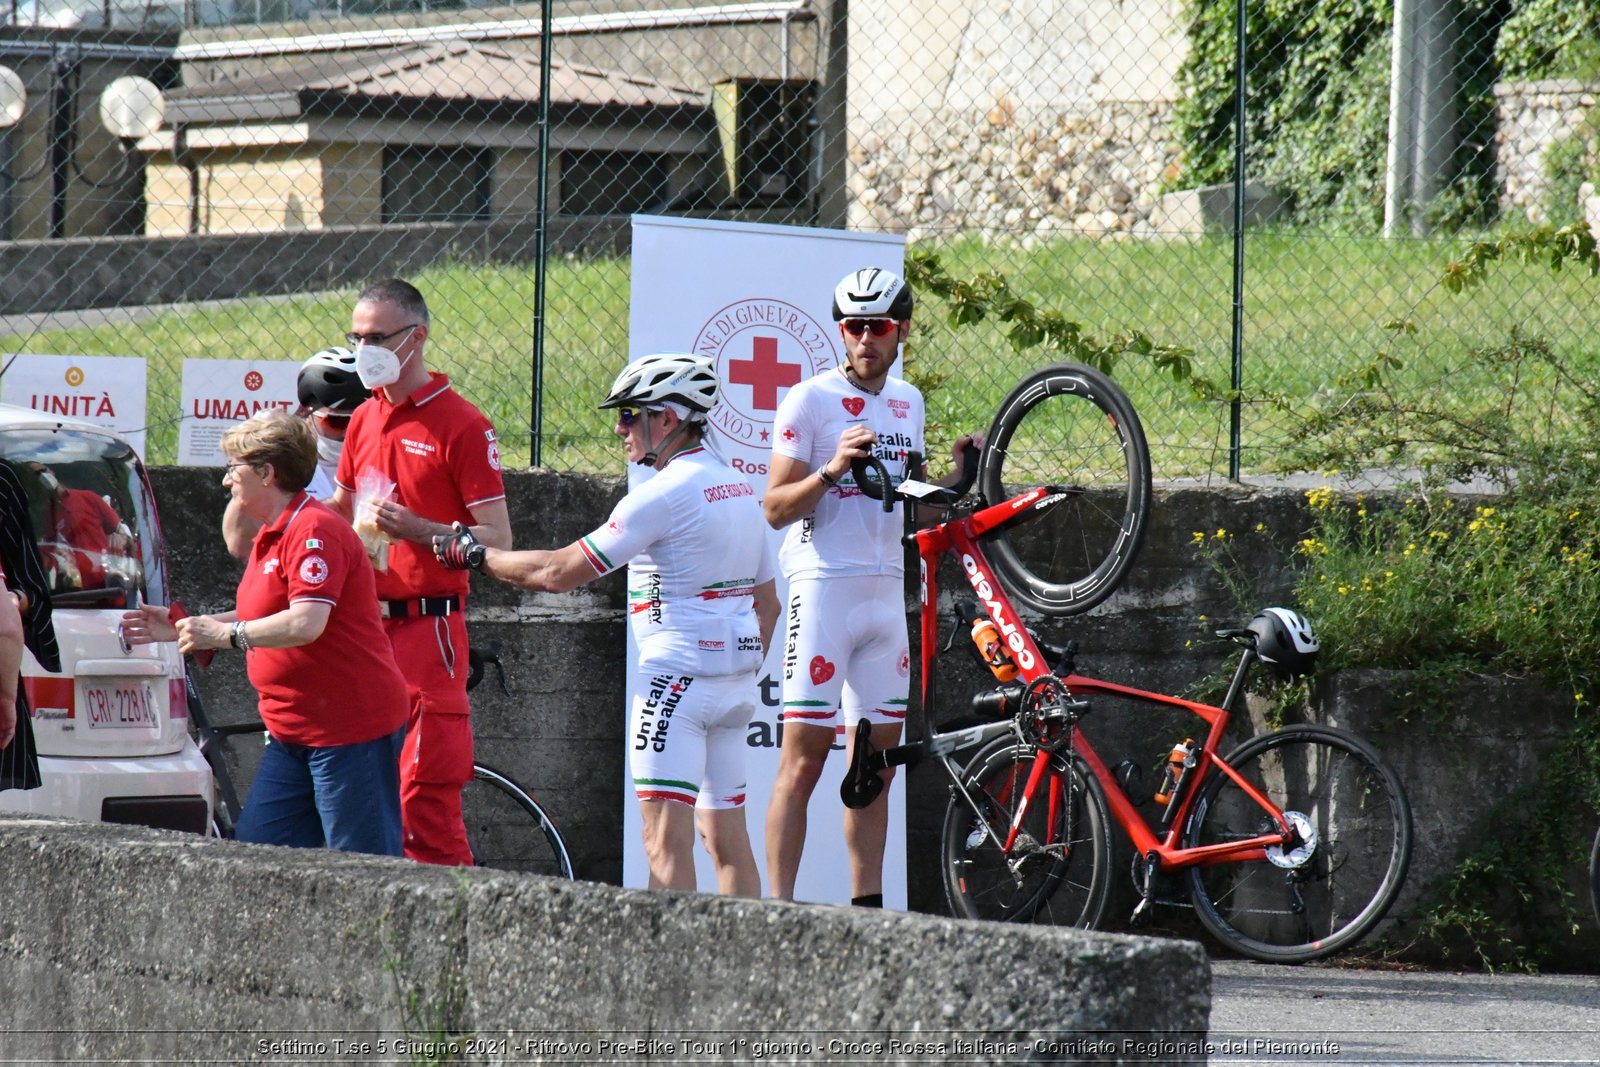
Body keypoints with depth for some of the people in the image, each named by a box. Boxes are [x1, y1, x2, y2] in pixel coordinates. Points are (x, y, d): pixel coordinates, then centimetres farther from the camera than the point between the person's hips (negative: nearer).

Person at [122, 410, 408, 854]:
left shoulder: (315, 531, -16)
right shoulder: (272, 536, 18)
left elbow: (306, 624, -27)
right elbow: (260, 621, 25)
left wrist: (222, 633, -21)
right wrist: (182, 627, 18)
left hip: (350, 728, -11)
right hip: (293, 731, 11)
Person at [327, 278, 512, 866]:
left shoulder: (460, 425, -7)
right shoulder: (364, 420, 16)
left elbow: (498, 539, -9)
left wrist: (420, 530, -23)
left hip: (428, 622, -7)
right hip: (366, 623, 7)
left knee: (425, 792, -11)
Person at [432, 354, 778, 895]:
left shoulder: (664, 494, -14)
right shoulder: (740, 489, 13)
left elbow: (560, 572, -13)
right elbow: (767, 602, 19)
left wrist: (475, 555, -2)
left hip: (678, 673, -9)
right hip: (736, 676, 9)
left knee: (666, 839, -12)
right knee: (727, 837, 11)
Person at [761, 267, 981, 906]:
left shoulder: (907, 403, 14)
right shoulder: (810, 401, -6)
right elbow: (775, 508, -9)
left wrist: (958, 474, 6)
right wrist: (832, 470, -23)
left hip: (887, 590, 6)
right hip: (823, 587, -6)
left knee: (878, 758, 7)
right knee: (804, 756, -9)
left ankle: (867, 904, 12)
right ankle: (780, 906, -10)